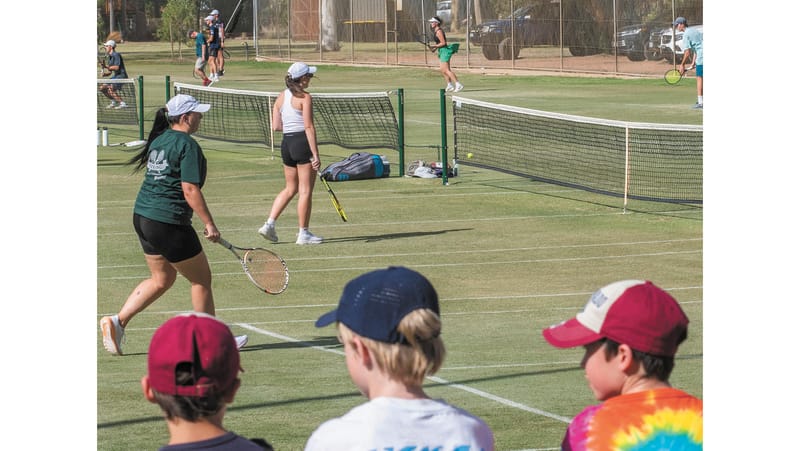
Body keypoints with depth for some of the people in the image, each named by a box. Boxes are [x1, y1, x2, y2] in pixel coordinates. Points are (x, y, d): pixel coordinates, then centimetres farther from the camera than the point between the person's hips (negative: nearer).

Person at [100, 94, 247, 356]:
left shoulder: (158, 140, 11)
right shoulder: (187, 145, -15)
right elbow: (190, 190, -20)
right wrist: (209, 224, -16)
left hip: (142, 216, 9)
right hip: (169, 223, -9)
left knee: (162, 279, 21)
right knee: (201, 279, 7)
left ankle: (117, 321, 11)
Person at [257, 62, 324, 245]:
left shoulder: (281, 97, 9)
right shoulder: (304, 98, -11)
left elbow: (276, 126, 9)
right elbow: (309, 127, -16)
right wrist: (315, 154, -16)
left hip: (286, 143, 7)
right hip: (303, 142, -7)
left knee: (290, 188, 18)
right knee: (305, 190, 1)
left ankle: (269, 223, 8)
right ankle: (303, 233, 5)